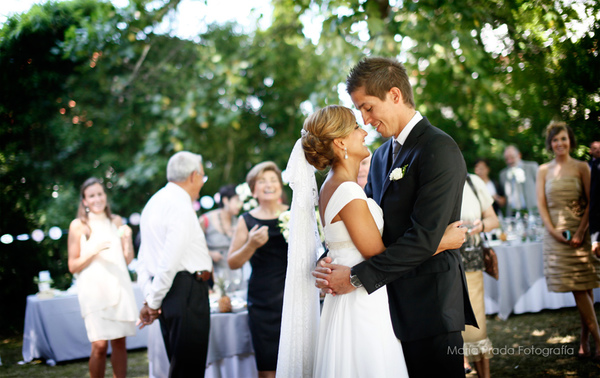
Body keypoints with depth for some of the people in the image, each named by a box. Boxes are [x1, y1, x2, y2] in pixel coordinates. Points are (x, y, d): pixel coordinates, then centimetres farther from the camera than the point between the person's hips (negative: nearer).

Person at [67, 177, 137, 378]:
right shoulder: (78, 225, 2)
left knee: (119, 342, 1)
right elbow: (73, 266, 1)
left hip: (118, 286, 3)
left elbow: (128, 260, 13)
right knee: (100, 345, -11)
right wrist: (93, 252, -13)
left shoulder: (116, 221, 12)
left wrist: (128, 238, -3)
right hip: (93, 288, -3)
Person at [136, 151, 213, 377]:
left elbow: (144, 259, 17)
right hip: (186, 290, -10)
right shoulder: (180, 205, -12)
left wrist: (149, 298, 14)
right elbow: (171, 260, -18)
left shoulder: (154, 203, 17)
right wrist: (153, 301, -8)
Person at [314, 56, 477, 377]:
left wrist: (357, 277, -18)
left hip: (430, 307, -7)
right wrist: (328, 263, -6)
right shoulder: (381, 155, 16)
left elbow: (424, 237, -20)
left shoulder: (439, 149, -12)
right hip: (391, 305, 8)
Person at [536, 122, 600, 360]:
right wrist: (553, 231, -8)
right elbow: (541, 204, 5)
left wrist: (581, 231, -14)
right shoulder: (544, 171, 8)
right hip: (556, 234, 1)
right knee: (577, 289, 0)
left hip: (580, 232, -1)